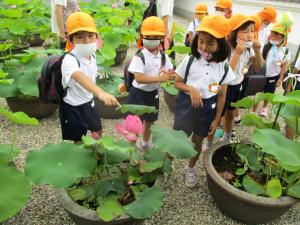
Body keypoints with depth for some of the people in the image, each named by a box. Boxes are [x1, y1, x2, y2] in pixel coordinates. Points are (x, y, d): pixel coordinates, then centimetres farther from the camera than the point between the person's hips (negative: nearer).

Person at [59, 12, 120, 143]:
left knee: (98, 132, 25)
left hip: (88, 102, 7)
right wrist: (100, 93, -72)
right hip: (73, 107, -7)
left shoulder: (92, 55, -6)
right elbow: (80, 77, -54)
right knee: (79, 141, 9)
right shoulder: (69, 60, -32)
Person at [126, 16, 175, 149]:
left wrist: (169, 76, -22)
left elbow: (170, 74, 3)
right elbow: (139, 78, -31)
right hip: (138, 93, -6)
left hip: (153, 93, 6)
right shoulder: (139, 57, -21)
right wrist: (160, 78, -37)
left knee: (149, 121, 24)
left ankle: (146, 143, 48)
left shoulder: (163, 57, -3)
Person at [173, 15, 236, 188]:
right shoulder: (189, 61, -13)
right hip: (187, 105, -1)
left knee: (198, 141, 18)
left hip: (208, 108, 2)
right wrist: (190, 89, -24)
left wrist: (217, 119, 0)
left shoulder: (224, 68, -10)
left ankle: (191, 169, 42)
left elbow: (221, 96, -2)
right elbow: (177, 82, -3)